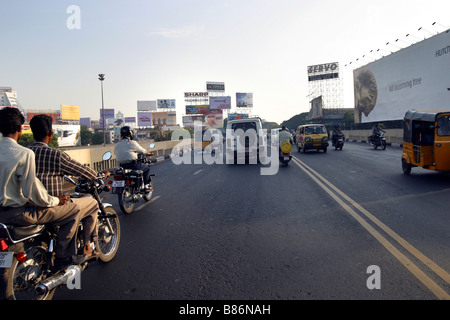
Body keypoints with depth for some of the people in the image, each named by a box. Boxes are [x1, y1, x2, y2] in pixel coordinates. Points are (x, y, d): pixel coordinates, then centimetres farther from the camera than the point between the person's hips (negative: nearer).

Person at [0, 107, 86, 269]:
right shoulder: (24, 154, -21)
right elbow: (32, 192, -22)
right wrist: (55, 200, -6)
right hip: (19, 212, -9)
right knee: (73, 209, 1)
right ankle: (63, 257, 10)